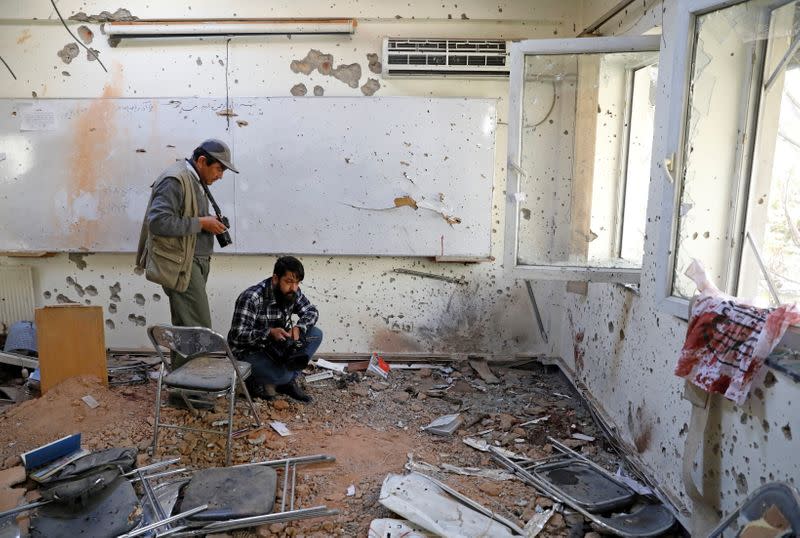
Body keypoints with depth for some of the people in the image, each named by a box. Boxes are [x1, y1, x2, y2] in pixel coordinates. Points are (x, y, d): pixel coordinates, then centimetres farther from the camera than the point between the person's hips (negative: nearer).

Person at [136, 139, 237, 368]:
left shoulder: (195, 181, 18)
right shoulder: (174, 180, -13)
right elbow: (158, 222, -23)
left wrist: (211, 224, 9)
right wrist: (201, 223, -18)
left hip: (194, 262, 10)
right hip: (180, 264, -10)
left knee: (185, 327, 13)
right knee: (199, 329, -11)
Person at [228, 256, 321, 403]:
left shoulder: (293, 292, -8)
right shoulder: (251, 297, -27)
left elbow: (312, 311, 2)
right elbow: (238, 335, -27)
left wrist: (299, 327, -19)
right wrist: (269, 333, -40)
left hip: (274, 346, 7)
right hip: (248, 351, -7)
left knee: (316, 334, -9)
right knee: (282, 375, -33)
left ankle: (288, 381, -1)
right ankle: (256, 382, 3)